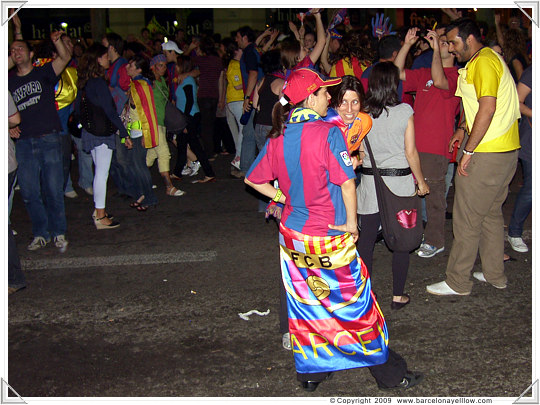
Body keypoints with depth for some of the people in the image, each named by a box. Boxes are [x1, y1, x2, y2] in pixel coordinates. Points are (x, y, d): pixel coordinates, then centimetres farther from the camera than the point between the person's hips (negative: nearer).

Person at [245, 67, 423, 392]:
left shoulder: (278, 137, 1)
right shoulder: (328, 132, -17)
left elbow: (253, 179, 8)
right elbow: (347, 182, -19)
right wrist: (351, 222, -8)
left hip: (292, 232, 6)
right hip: (330, 238, -6)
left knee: (304, 303, 17)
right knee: (355, 302, 7)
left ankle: (310, 371, 29)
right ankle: (390, 374, 22)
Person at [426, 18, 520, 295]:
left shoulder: (483, 63, -15)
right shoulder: (490, 58, 18)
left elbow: (488, 108, -24)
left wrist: (469, 150, -22)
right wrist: (464, 128, 20)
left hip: (487, 155, -11)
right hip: (507, 150, 11)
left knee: (466, 219, -3)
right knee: (491, 213, 19)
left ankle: (457, 282, 6)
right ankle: (495, 275, 29)